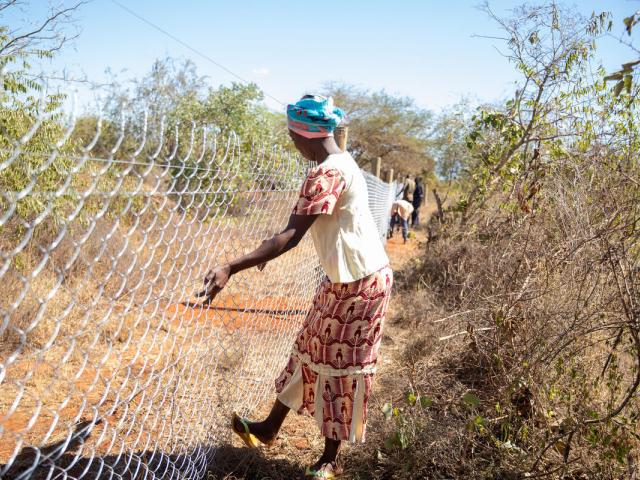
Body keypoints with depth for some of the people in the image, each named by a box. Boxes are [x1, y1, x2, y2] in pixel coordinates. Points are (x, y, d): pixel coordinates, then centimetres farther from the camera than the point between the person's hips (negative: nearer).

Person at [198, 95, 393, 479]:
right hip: (346, 278, 10)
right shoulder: (341, 162, 8)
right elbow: (306, 225, 20)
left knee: (342, 365, 4)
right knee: (312, 351, 16)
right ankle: (270, 429, 32)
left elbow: (291, 237, -31)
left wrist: (231, 269, -34)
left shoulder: (326, 174, -23)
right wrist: (271, 247, 29)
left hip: (359, 282, -10)